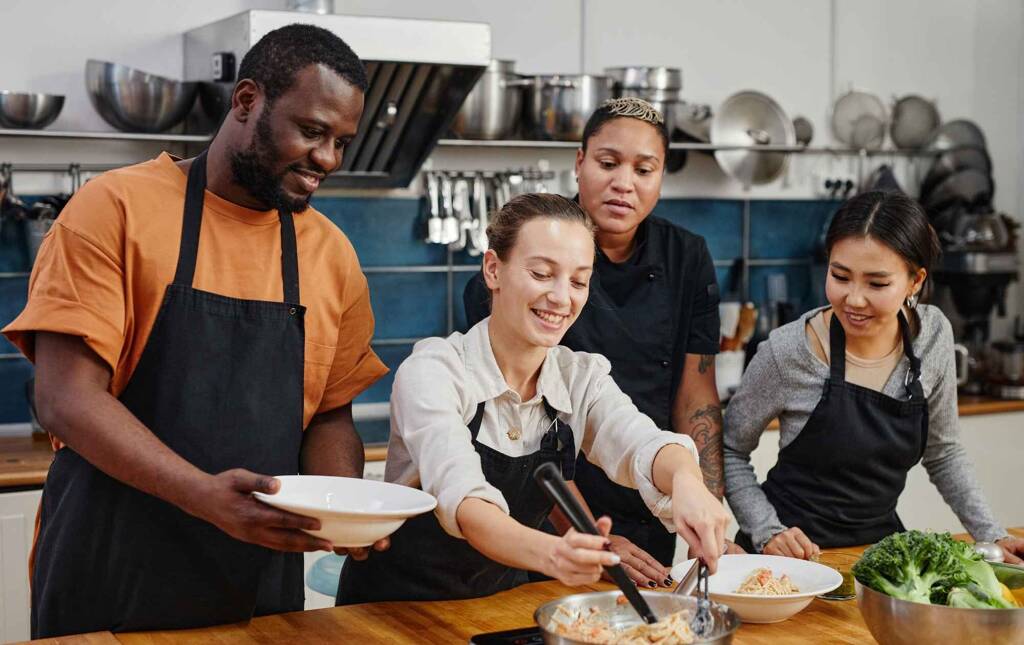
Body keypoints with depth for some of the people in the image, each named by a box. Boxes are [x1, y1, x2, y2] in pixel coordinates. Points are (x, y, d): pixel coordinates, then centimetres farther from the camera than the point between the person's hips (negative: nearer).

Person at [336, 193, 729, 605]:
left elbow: (644, 446, -21)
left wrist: (686, 479, -45)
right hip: (396, 604, -4)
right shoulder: (433, 371, -18)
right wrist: (550, 553, -53)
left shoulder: (583, 378, -3)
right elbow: (462, 500, -33)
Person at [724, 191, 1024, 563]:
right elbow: (731, 452, -2)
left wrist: (991, 535, 4)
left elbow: (942, 452, 11)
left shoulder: (933, 335, -3)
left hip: (880, 542, 4)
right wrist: (767, 532, -14)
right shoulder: (787, 352, -16)